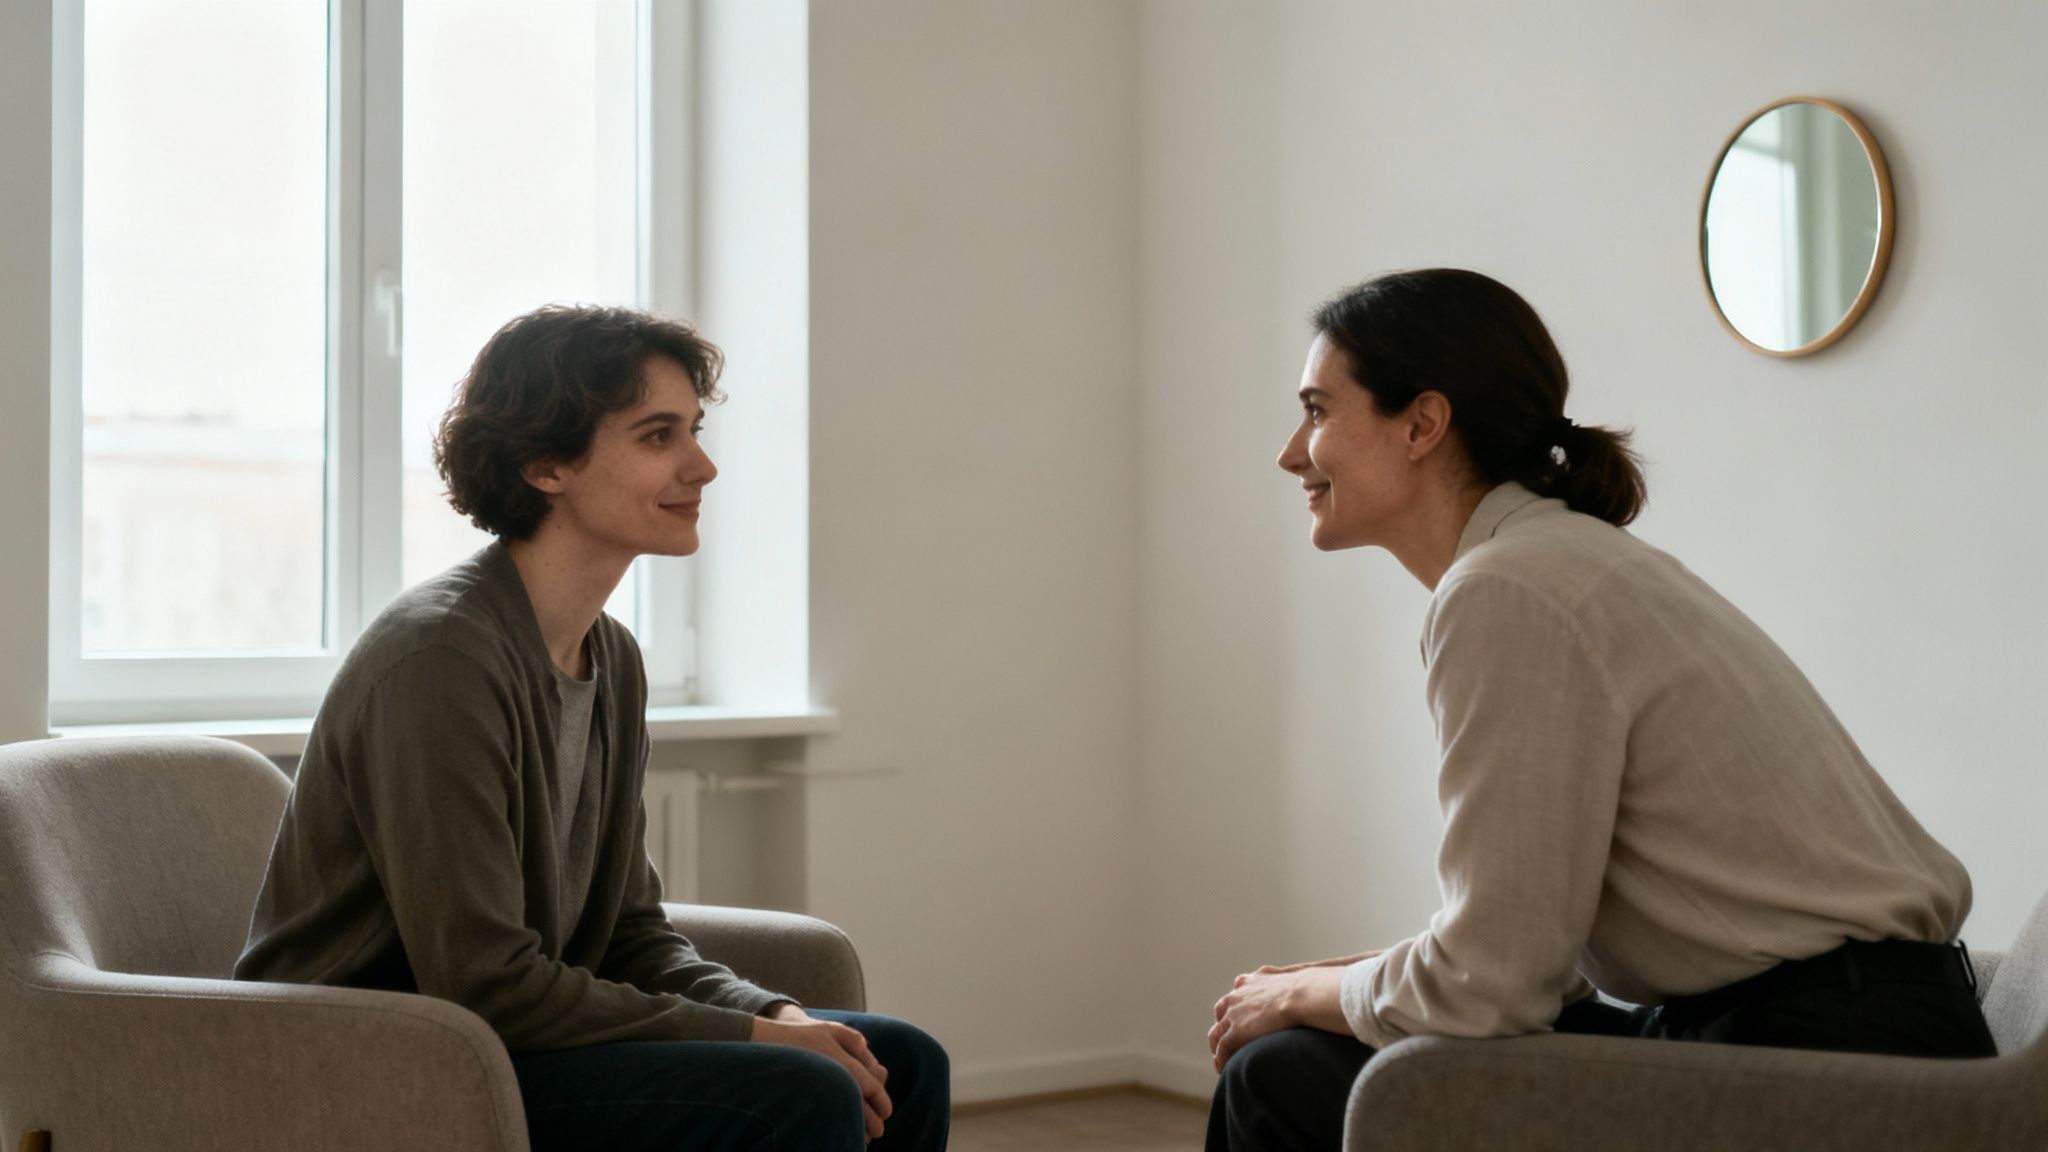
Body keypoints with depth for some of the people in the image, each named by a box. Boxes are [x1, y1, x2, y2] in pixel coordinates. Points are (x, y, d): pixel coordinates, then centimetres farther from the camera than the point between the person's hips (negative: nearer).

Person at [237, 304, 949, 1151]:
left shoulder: (611, 657, 9)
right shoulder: (441, 653, -21)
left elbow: (630, 932, 11)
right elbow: (484, 984, -24)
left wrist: (775, 1015, -7)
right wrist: (751, 1038, -20)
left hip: (517, 1038, 9)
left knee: (900, 1062, 5)